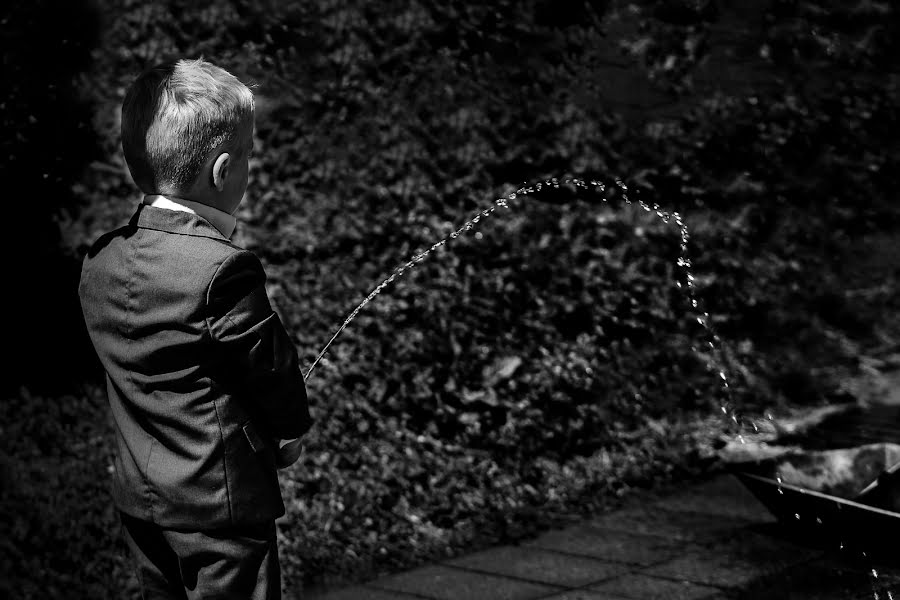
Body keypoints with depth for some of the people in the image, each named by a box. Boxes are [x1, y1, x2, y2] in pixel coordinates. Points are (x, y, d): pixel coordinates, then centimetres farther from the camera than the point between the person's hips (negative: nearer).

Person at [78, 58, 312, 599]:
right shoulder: (223, 270, -22)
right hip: (222, 507, -7)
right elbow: (287, 408, -15)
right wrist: (294, 420, 8)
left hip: (139, 502, 7)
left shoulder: (100, 264, 1)